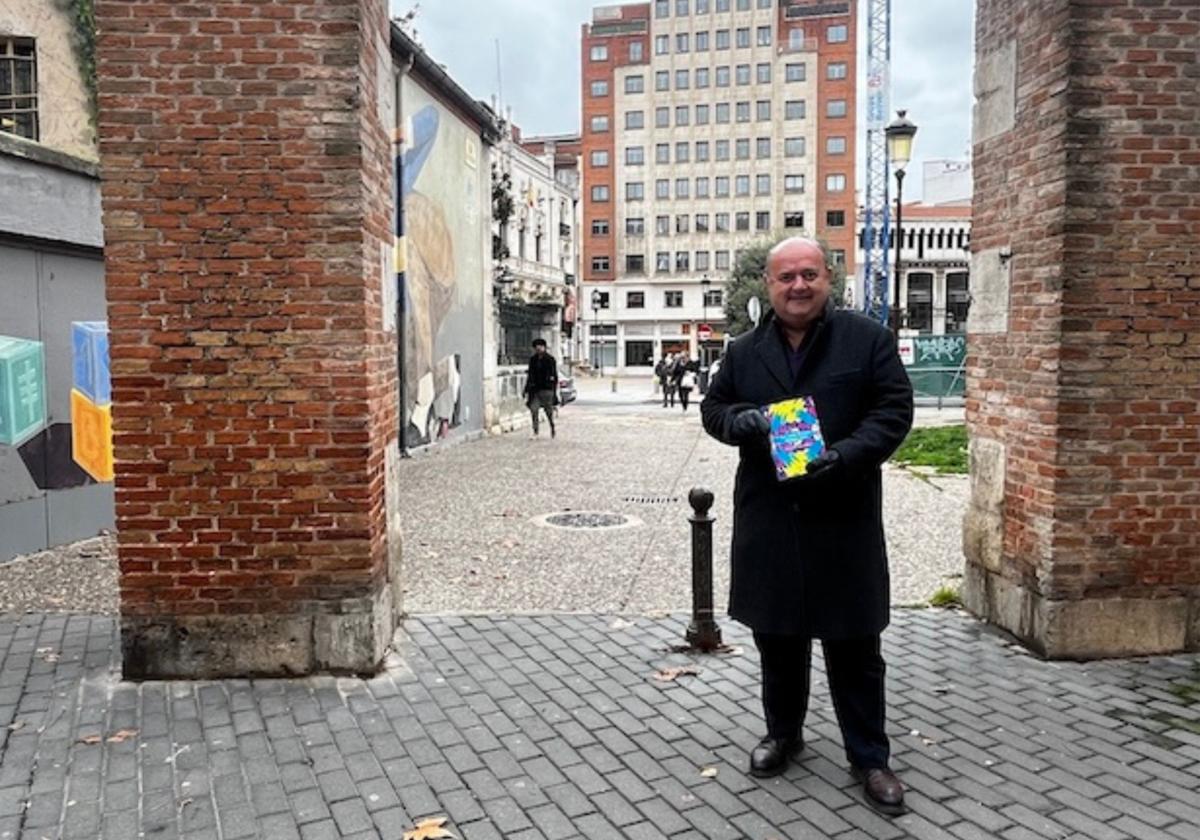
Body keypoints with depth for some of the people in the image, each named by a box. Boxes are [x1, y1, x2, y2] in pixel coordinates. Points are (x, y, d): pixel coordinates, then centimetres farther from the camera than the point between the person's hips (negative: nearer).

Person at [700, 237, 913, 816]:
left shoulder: (867, 339, -1)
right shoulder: (744, 352, 8)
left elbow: (894, 408, -4)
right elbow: (713, 408, 13)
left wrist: (847, 454, -20)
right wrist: (742, 420, -11)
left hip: (844, 520, -3)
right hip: (768, 520, 3)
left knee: (853, 643, 7)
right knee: (777, 636, 16)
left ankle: (869, 757, 23)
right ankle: (783, 732, 36)